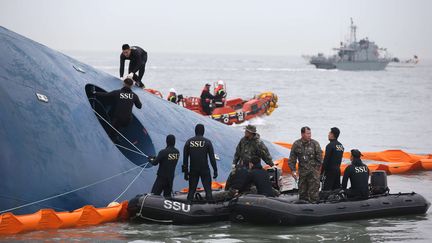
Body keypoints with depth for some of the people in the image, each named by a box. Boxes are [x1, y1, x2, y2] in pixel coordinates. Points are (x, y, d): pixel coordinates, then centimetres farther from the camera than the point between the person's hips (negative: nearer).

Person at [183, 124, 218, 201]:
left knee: (191, 191, 10)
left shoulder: (188, 142, 4)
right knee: (208, 189, 1)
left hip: (193, 171, 2)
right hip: (205, 170, -2)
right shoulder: (207, 142, -4)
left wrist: (186, 172, 11)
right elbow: (212, 157, -6)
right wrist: (215, 170, 0)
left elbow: (185, 158, 5)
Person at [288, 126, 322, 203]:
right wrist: (293, 170, -1)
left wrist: (317, 169, -4)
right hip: (302, 172, 3)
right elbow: (292, 159, 7)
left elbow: (319, 157, -1)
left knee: (314, 191, -10)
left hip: (313, 171, -3)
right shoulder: (296, 144, 2)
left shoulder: (315, 144, -4)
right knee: (302, 192, 11)